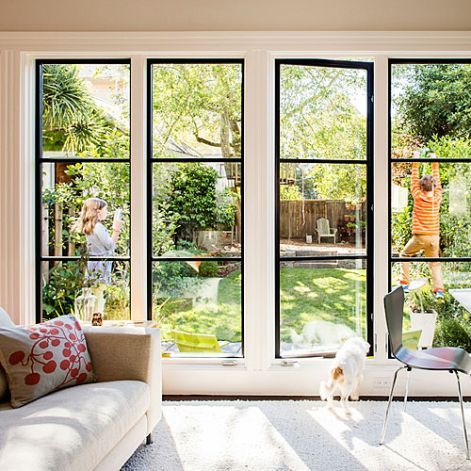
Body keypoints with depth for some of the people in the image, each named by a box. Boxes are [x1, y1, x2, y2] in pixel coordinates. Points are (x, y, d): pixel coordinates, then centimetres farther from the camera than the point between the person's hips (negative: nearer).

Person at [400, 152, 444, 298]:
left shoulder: (418, 197, -7)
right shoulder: (437, 198, 2)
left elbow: (414, 179, 1)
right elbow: (437, 180, 12)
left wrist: (416, 162, 7)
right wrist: (435, 162, 19)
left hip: (420, 237, -3)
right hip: (434, 237, 3)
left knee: (405, 255, 17)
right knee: (435, 263, 13)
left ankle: (405, 283, 9)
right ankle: (439, 289, -2)